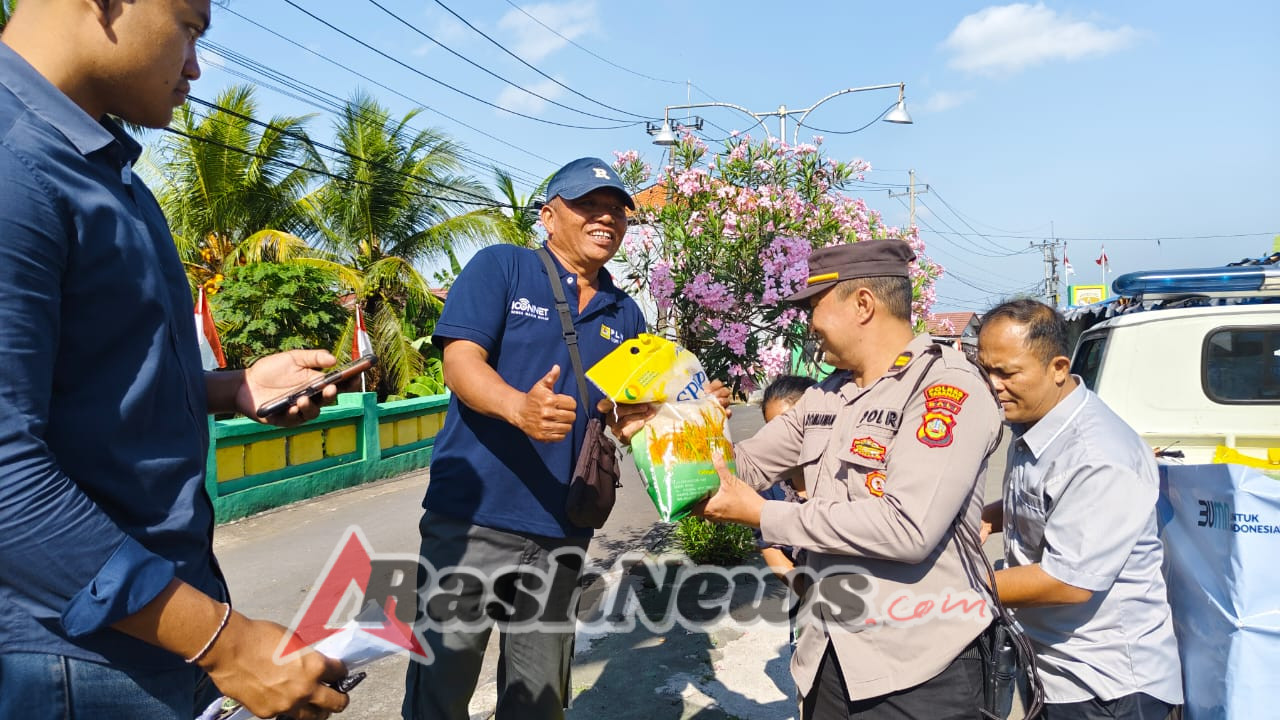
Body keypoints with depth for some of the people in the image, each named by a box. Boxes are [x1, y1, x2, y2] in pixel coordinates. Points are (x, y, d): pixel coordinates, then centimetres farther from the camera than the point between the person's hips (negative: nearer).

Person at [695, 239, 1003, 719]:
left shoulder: (947, 389, -15)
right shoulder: (825, 398, 8)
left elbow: (907, 529, -26)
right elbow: (746, 465, 17)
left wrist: (763, 516, -18)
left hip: (918, 670, -6)